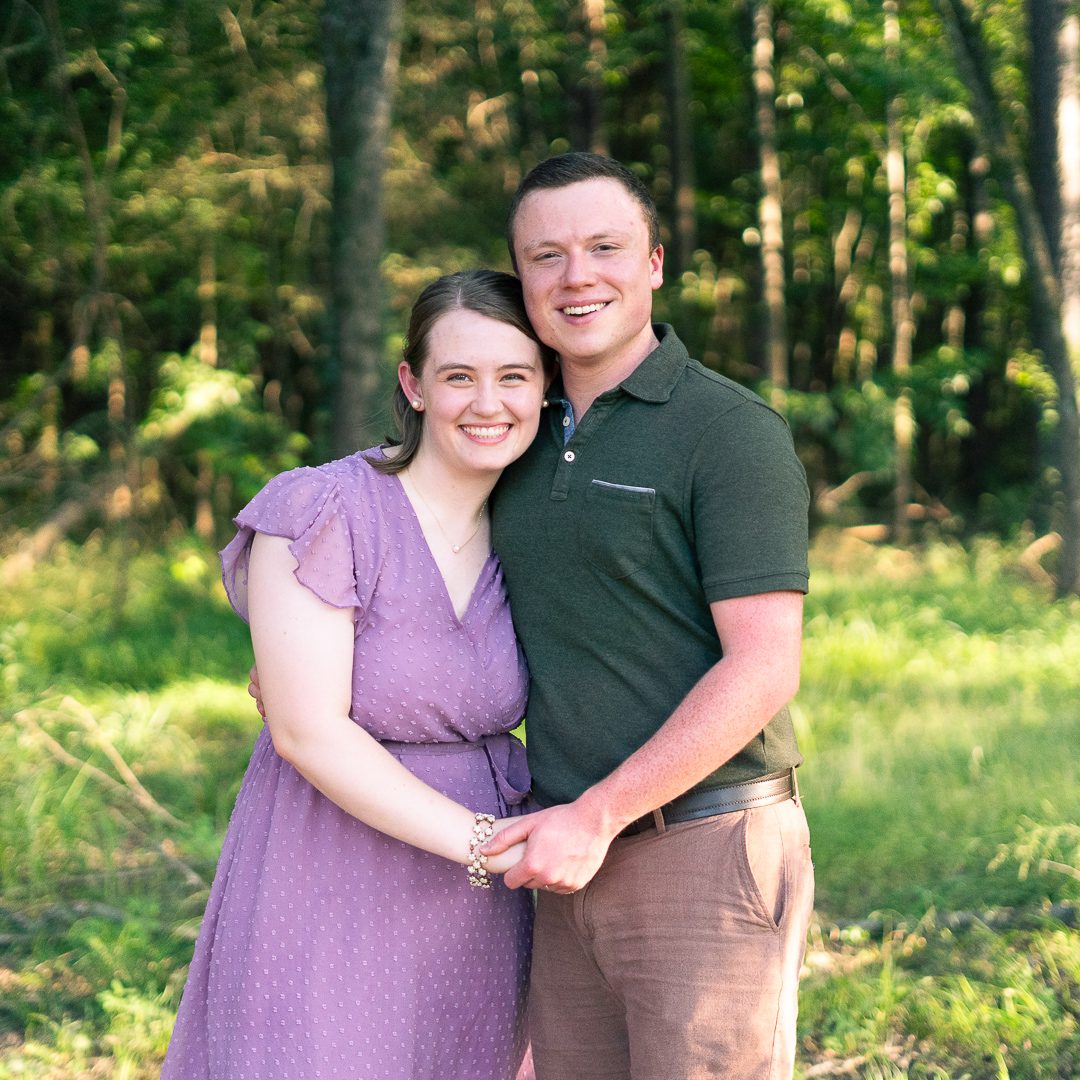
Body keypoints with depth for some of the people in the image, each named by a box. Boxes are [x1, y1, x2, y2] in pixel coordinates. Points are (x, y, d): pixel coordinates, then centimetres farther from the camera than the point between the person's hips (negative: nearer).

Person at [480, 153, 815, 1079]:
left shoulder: (731, 431, -9)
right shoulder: (530, 437, 12)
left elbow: (764, 670, -16)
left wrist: (596, 816, -17)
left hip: (708, 855, -7)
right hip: (576, 865, 7)